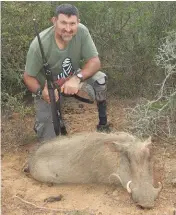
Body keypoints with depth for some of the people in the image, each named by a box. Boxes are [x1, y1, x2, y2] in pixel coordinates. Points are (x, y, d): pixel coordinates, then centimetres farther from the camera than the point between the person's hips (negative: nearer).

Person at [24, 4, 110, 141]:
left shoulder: (82, 32, -26)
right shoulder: (39, 44, -32)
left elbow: (95, 62, -24)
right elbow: (28, 77, -21)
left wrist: (77, 78, -43)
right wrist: (41, 92, -42)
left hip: (72, 79, 3)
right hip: (47, 87, -3)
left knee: (100, 79, -23)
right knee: (49, 138, -6)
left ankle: (103, 125, -3)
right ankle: (41, 122, 30)